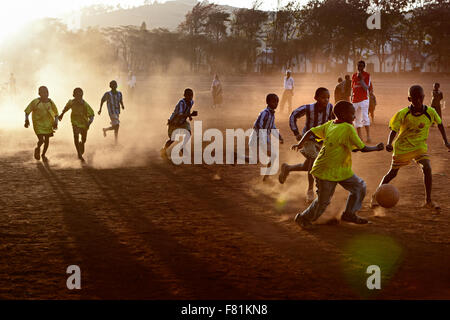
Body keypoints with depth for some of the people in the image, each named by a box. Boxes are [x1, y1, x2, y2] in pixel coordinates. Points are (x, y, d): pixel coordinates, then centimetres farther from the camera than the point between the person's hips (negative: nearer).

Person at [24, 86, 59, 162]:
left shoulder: (50, 102, -5)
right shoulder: (35, 102, -15)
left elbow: (56, 113, 7)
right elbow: (27, 111, -5)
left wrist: (56, 122, -6)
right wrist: (26, 120, -17)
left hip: (48, 124, 4)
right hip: (38, 124, -4)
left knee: (47, 140, 10)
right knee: (41, 140, -11)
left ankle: (43, 154, 35)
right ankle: (37, 149, 25)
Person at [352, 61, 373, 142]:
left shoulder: (367, 75, -3)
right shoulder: (354, 75, 13)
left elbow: (366, 88, -11)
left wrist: (361, 79, -20)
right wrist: (352, 98, 16)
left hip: (364, 99, -6)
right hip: (355, 100, 6)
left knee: (365, 116, -16)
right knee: (356, 118, 7)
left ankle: (368, 136, -18)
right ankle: (359, 137, 14)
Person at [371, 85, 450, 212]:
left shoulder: (430, 112, -15)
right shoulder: (403, 114, -20)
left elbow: (440, 124, 5)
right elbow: (393, 131, -13)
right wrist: (389, 143, -32)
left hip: (420, 146, 1)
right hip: (402, 147, -1)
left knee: (427, 169, -19)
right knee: (393, 173, 9)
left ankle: (428, 201, -7)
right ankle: (376, 195, 30)